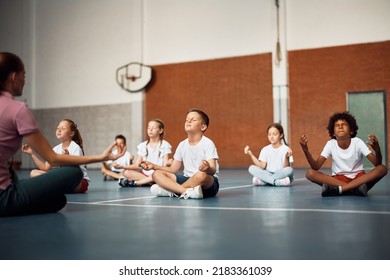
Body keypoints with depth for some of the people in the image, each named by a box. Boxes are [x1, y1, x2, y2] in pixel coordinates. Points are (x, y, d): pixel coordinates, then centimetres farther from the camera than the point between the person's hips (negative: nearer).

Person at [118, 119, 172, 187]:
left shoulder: (165, 145, 0)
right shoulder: (143, 145, 11)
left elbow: (165, 165, -7)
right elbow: (136, 165, 7)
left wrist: (167, 164, -32)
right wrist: (123, 166, -9)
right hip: (145, 173, 3)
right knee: (126, 172, -21)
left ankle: (135, 183, -25)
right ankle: (149, 182, -23)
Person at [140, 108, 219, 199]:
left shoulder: (207, 143, -8)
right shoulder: (182, 145, 10)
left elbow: (213, 170, -19)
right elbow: (173, 169, 13)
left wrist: (208, 169, -44)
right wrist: (154, 166, 0)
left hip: (209, 184, -5)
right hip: (188, 179, 6)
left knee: (202, 174, -41)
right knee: (157, 174, -10)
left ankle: (170, 190, -21)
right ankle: (187, 192, -32)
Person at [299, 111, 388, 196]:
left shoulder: (358, 142, -8)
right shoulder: (330, 144, -5)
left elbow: (377, 164, -18)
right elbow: (316, 167, -14)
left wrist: (377, 150, -41)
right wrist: (306, 150, -29)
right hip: (337, 180, 0)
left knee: (382, 169, -28)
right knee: (310, 173, -24)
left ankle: (338, 189, -33)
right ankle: (355, 188, -30)